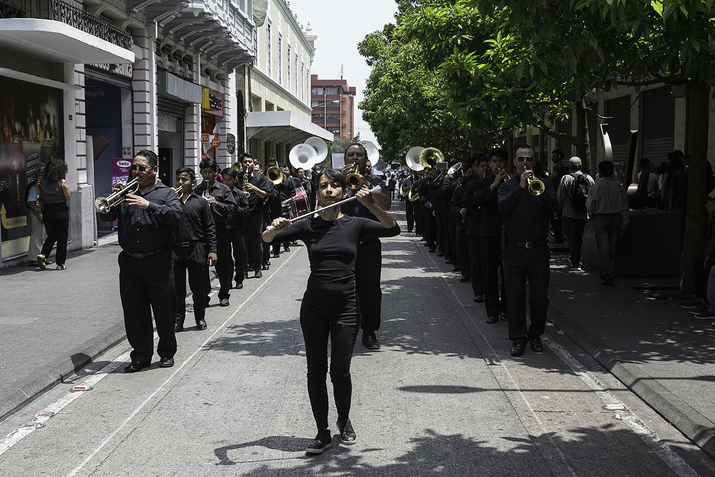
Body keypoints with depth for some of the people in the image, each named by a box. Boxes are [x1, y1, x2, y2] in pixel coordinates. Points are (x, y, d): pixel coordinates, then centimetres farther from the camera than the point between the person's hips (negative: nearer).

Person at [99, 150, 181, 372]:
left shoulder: (166, 193, 5)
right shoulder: (127, 194, 16)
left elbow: (176, 214, -14)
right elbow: (106, 216, 8)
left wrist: (148, 205, -21)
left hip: (158, 262, -4)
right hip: (130, 261, 4)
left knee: (164, 310, 3)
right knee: (134, 312, 5)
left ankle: (167, 353, 18)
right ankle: (141, 355, 13)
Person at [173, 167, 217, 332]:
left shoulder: (201, 202, 6)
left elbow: (209, 228, 5)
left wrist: (212, 250, -3)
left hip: (196, 250, 0)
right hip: (175, 249, 1)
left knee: (198, 287, 7)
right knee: (177, 288, 2)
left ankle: (200, 318, 20)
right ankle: (178, 320, 10)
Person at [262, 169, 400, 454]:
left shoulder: (355, 225, 1)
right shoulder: (309, 226, 2)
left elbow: (393, 229, -13)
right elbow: (267, 238, -7)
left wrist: (371, 206, -28)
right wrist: (276, 229, -30)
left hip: (345, 307, -1)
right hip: (314, 307, 1)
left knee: (340, 371, 1)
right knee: (316, 370, 3)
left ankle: (344, 422, 28)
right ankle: (323, 433, 15)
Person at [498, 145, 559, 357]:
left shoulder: (544, 184, 8)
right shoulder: (507, 186, 6)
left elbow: (554, 207, -8)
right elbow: (503, 206, -14)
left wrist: (539, 190, -23)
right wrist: (520, 187, -23)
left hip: (538, 250, 1)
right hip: (514, 250, -1)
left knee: (540, 296, 4)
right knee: (515, 297, 0)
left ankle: (535, 334, 20)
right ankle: (518, 337, 9)